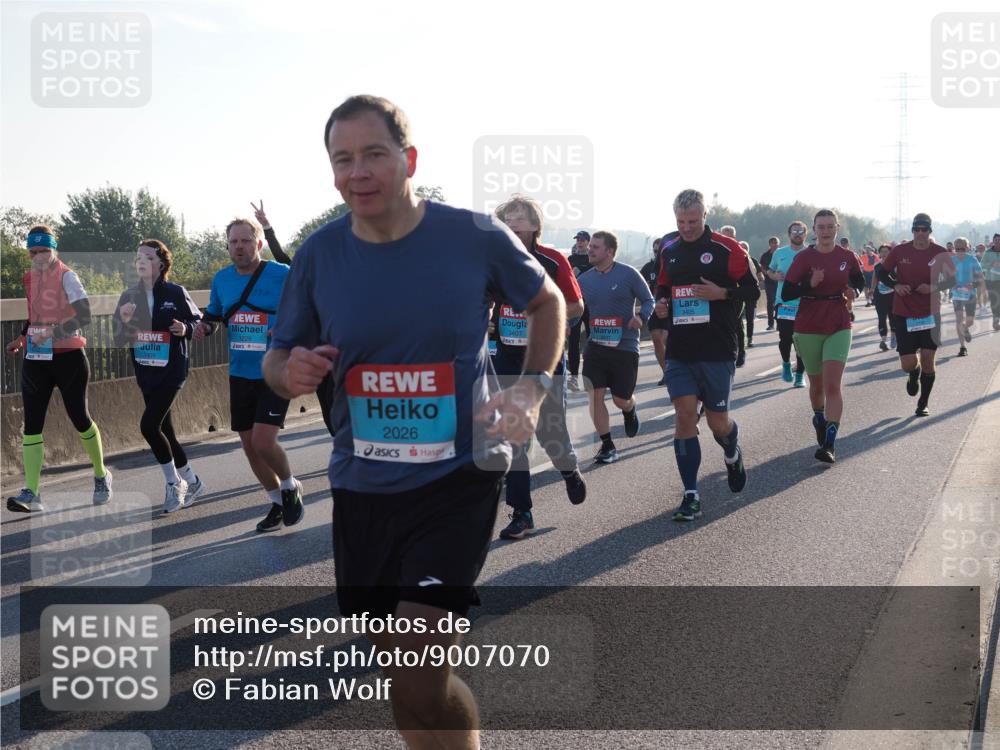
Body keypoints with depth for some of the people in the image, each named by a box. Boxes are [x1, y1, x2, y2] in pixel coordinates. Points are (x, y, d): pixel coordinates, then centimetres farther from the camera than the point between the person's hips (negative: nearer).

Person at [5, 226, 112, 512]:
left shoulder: (66, 276, -10)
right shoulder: (30, 277, 10)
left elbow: (84, 315, -20)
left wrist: (53, 333, -27)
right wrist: (21, 339, 16)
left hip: (68, 358, -6)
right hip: (35, 359, 6)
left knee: (79, 419, 5)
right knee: (32, 423, -4)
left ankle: (101, 476, 28)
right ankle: (31, 493, -7)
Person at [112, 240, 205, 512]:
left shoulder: (176, 293, -7)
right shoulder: (128, 296, 5)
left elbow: (198, 319, 3)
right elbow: (118, 340, 6)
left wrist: (186, 328, -18)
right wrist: (123, 321, -15)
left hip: (171, 370, -6)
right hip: (145, 372, 6)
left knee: (149, 425, -16)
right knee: (164, 430, 11)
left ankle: (173, 482, 3)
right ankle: (192, 482, 28)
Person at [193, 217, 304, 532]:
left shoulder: (282, 275, -11)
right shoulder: (221, 279, 5)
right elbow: (214, 315, 21)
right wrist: (204, 327, -2)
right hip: (240, 374, 6)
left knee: (263, 441, -17)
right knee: (249, 446, 11)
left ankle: (290, 486, 13)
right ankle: (277, 501, 31)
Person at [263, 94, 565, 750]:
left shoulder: (477, 237, -9)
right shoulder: (320, 254, -3)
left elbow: (547, 303, 9)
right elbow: (279, 358, 8)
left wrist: (533, 388, -6)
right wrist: (290, 372, -15)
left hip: (458, 479, -4)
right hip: (362, 486, 4)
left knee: (418, 677, -17)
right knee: (399, 665, 15)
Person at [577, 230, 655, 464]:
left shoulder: (628, 274, -8)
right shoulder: (584, 279, 4)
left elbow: (648, 300, -2)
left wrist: (641, 317, -21)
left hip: (625, 346, -3)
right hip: (595, 346, 3)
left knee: (621, 399, 5)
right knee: (595, 396, -7)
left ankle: (630, 412, 44)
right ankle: (607, 445, 6)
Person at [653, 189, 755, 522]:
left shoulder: (726, 248, -5)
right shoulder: (669, 252, 9)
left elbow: (752, 290, -4)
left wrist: (721, 293, -20)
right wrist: (660, 304, 2)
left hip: (717, 353, -3)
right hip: (679, 352, 3)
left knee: (718, 422, 5)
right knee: (685, 416, -5)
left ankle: (732, 455, 41)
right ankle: (690, 495, 0)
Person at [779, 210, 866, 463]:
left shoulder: (847, 257, 0)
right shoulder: (803, 258, -5)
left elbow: (860, 281, 19)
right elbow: (786, 293, -9)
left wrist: (854, 292, -3)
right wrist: (810, 284, -25)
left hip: (839, 327, 0)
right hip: (808, 328, 0)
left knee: (833, 385, -13)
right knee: (817, 384, 15)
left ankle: (829, 444, -15)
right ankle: (819, 418, 46)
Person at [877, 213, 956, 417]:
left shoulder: (940, 253, -4)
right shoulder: (900, 251, -4)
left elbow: (952, 279, 4)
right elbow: (882, 273, 7)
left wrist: (934, 287, -15)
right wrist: (895, 285, -13)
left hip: (930, 314, 0)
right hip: (904, 314, 0)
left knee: (927, 360, -2)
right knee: (908, 364, -5)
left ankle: (923, 403, 17)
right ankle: (914, 375, 35)